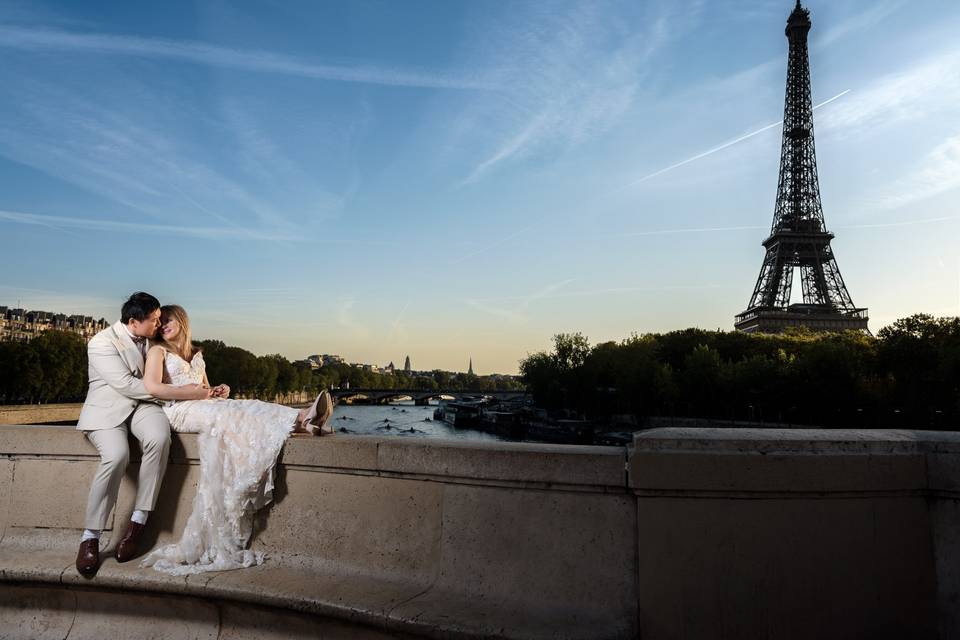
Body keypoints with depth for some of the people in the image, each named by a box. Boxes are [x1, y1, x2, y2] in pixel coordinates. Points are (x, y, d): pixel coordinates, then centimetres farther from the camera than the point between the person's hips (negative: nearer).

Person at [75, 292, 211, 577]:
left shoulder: (150, 340, 9)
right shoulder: (102, 343, -10)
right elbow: (126, 385, -19)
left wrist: (199, 390, 8)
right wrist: (181, 393, -20)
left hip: (142, 404, 4)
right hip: (107, 408, -4)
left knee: (159, 438, -31)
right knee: (116, 455, -34)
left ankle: (137, 523, -21)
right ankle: (90, 537, -18)